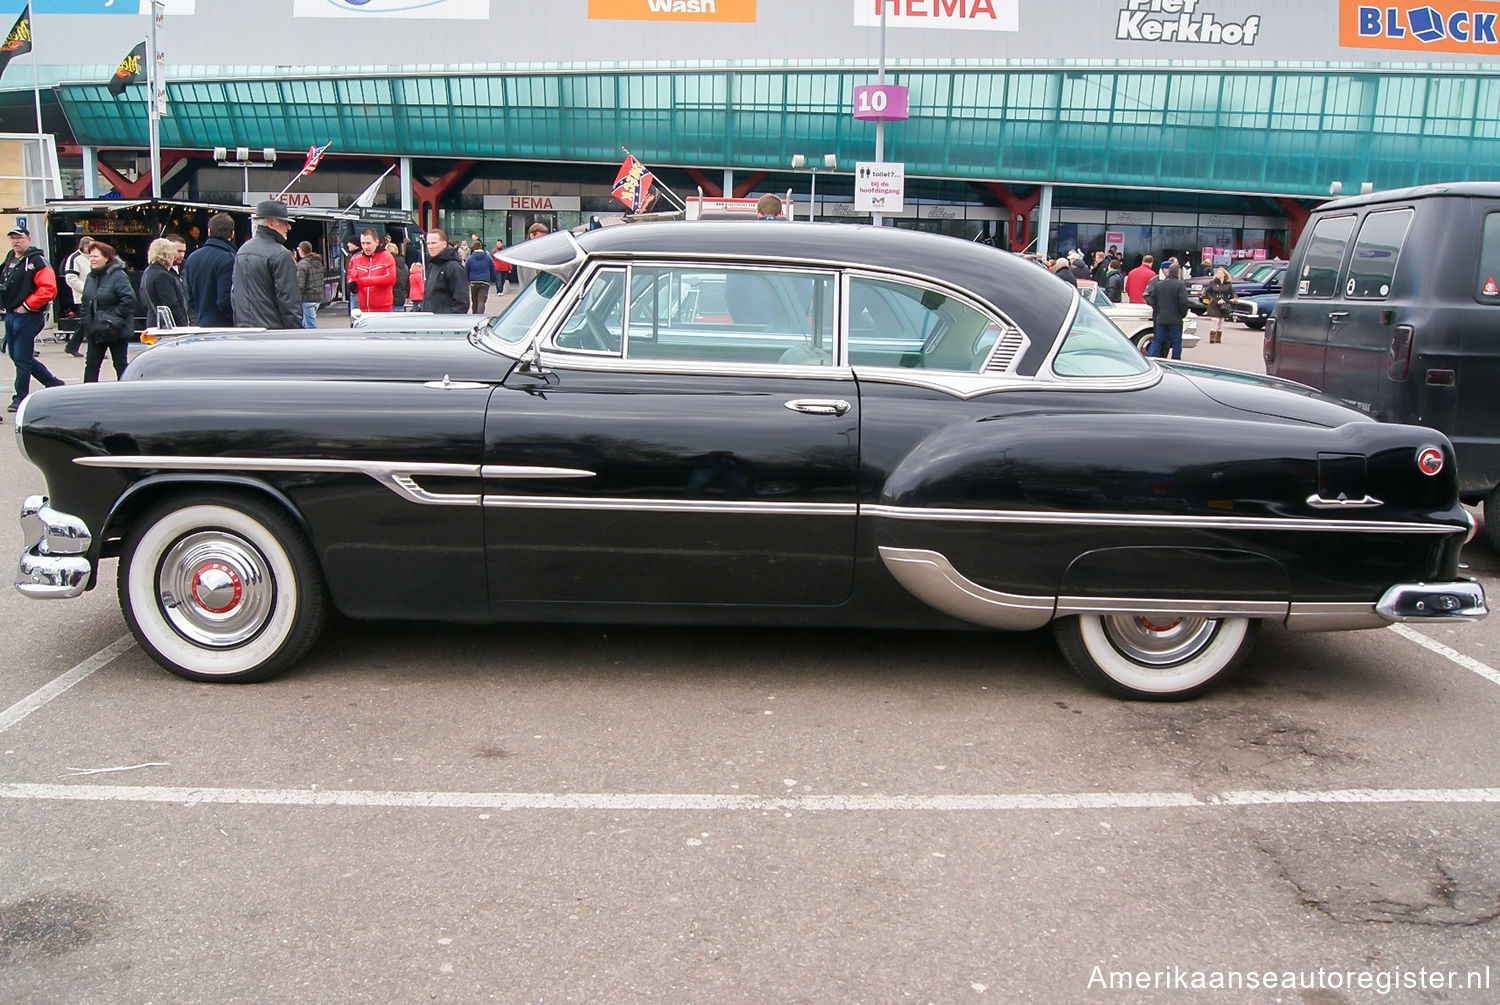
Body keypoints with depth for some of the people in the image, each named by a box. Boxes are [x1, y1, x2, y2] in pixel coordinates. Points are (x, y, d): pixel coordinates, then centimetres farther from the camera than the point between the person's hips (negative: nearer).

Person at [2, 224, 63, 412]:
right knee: (15, 354, 15)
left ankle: (20, 398, 7)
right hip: (10, 314, 9)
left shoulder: (37, 261, -12)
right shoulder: (9, 260, 14)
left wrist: (27, 305, -18)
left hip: (27, 316, -9)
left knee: (22, 358, -3)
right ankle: (52, 383, 25)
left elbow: (48, 289, -22)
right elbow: (5, 284, 27)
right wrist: (5, 303, 11)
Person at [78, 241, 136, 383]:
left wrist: (115, 317, -21)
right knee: (91, 363, 7)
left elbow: (129, 299, -23)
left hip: (117, 332, -7)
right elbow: (85, 301, 20)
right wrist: (83, 320, 11)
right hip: (94, 330, 7)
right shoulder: (91, 277, 11)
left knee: (120, 364, 3)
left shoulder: (118, 276, -14)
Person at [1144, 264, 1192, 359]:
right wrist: (1183, 314, 0)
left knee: (1157, 341, 8)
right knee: (1176, 341, 6)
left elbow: (1152, 301, 8)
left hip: (1160, 319, 4)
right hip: (1175, 319, -4)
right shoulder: (1180, 285, -10)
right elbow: (1183, 302, -15)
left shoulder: (1158, 284, 6)